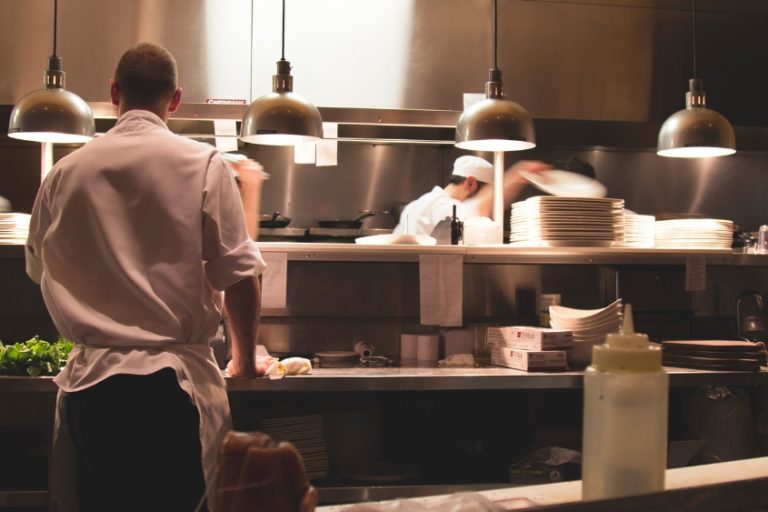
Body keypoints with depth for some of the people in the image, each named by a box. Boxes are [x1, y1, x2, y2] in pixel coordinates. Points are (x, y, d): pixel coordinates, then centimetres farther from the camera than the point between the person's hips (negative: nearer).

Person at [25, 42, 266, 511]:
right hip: (173, 382, -3)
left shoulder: (65, 173, 5)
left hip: (90, 378, 3)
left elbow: (40, 270, 19)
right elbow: (239, 277, -5)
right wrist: (244, 358, 10)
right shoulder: (203, 164, -5)